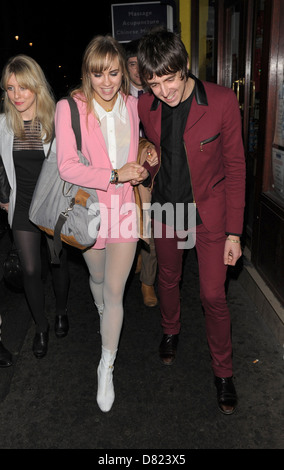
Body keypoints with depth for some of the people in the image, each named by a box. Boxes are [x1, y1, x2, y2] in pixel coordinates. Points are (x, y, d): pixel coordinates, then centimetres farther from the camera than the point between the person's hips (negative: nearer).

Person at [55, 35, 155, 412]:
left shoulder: (132, 105, 0)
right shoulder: (69, 108, -11)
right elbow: (67, 167, -18)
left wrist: (142, 163, 2)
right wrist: (116, 175, -24)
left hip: (125, 207, 1)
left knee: (115, 292, 0)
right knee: (98, 277, 22)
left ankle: (107, 366, 18)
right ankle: (104, 315, 57)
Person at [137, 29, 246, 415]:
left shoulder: (222, 101, -16)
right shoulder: (146, 106, -5)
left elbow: (235, 166, -11)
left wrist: (234, 231, -12)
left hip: (209, 213, -3)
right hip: (167, 210, 4)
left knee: (213, 296, 1)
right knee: (168, 279, 21)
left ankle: (223, 371, 25)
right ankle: (171, 331, 51)